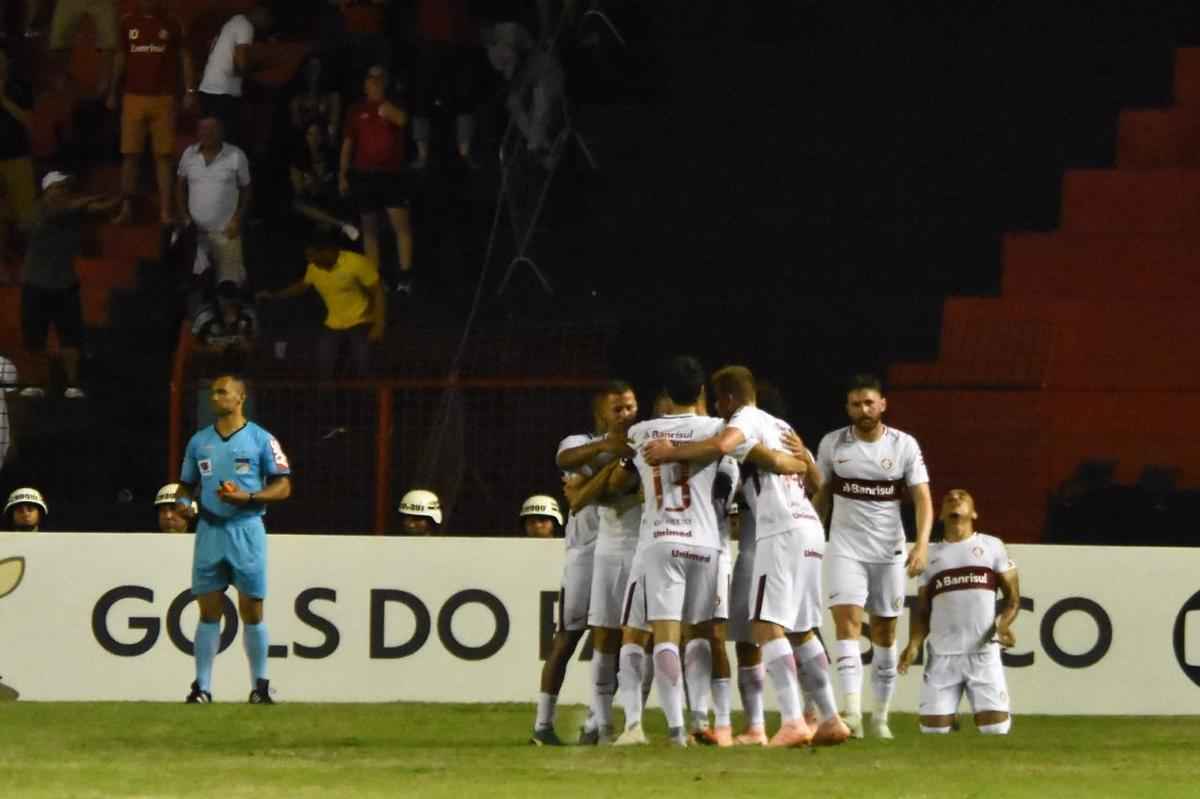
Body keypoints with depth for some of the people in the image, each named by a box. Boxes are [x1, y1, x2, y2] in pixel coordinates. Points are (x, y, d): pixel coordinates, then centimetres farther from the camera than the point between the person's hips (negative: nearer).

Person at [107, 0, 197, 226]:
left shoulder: (171, 24, 2)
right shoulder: (128, 23, 5)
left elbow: (184, 58, 6)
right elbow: (120, 59, 14)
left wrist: (189, 91, -2)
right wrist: (112, 93, 11)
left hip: (163, 99, -1)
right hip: (133, 98, 1)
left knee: (163, 156, -1)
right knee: (130, 155, 0)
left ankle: (165, 211, 0)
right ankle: (126, 209, 4)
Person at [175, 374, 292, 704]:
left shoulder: (261, 440, 0)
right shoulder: (199, 441, 12)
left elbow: (282, 487, -2)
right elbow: (187, 485, 19)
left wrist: (247, 497, -16)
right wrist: (182, 502, -3)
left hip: (246, 528, -3)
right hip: (209, 531, 3)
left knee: (252, 611, -1)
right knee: (208, 612, 1)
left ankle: (260, 686, 7)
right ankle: (202, 687, 3)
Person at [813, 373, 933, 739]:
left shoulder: (904, 445, -3)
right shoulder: (832, 444, 1)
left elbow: (922, 498, -7)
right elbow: (821, 496, 13)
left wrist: (922, 544, -20)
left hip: (889, 550, 1)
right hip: (845, 547, -1)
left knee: (885, 632, 7)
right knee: (847, 620, -18)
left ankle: (881, 717, 18)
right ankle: (852, 712, -27)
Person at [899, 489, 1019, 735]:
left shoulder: (992, 546, 11)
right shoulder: (931, 555, 17)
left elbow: (1012, 597, 10)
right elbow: (922, 610, 15)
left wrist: (1003, 624, -11)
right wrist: (914, 644, -4)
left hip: (984, 652, -2)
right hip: (942, 655, 2)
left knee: (995, 729, -12)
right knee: (934, 730, -7)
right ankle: (950, 720, 24)